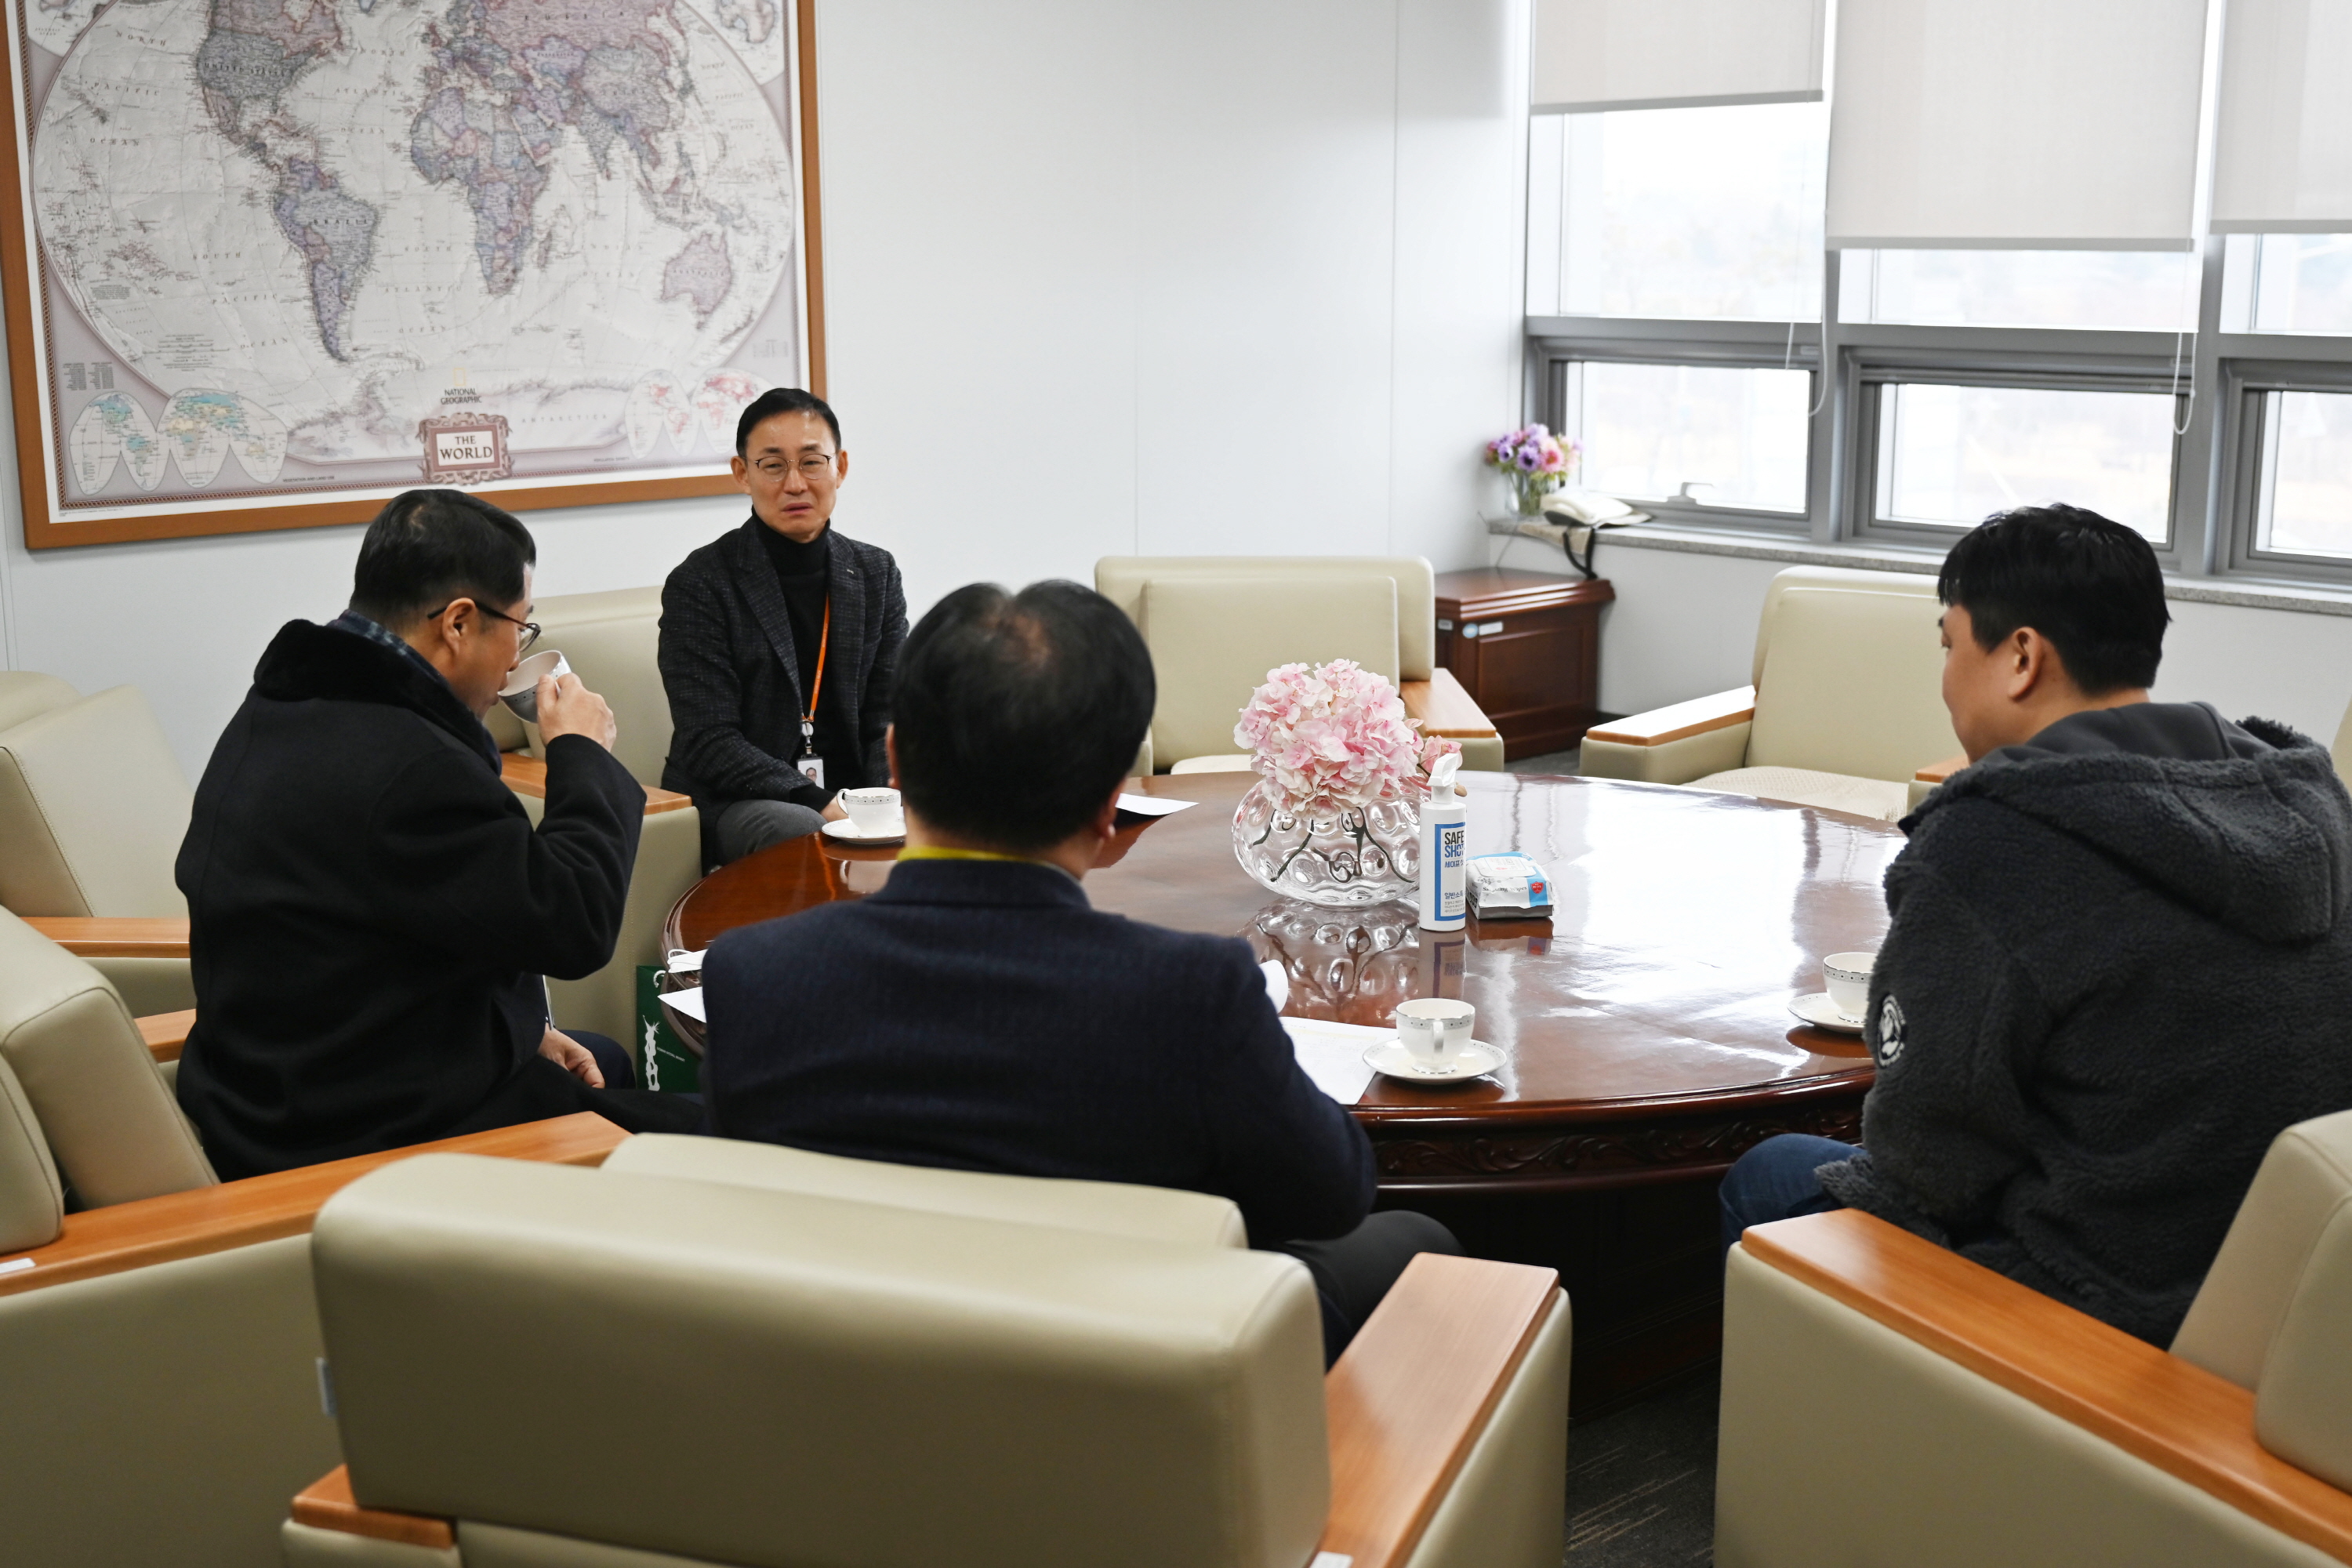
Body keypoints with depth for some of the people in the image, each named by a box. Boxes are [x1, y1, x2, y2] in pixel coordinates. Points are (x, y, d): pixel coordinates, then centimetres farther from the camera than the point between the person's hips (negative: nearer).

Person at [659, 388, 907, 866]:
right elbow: (709, 745, -11)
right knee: (800, 830, -37)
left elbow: (890, 719, 6)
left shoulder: (876, 574, 11)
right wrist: (821, 805, -23)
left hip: (850, 796, 5)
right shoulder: (699, 584, -4)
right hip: (731, 805, -5)